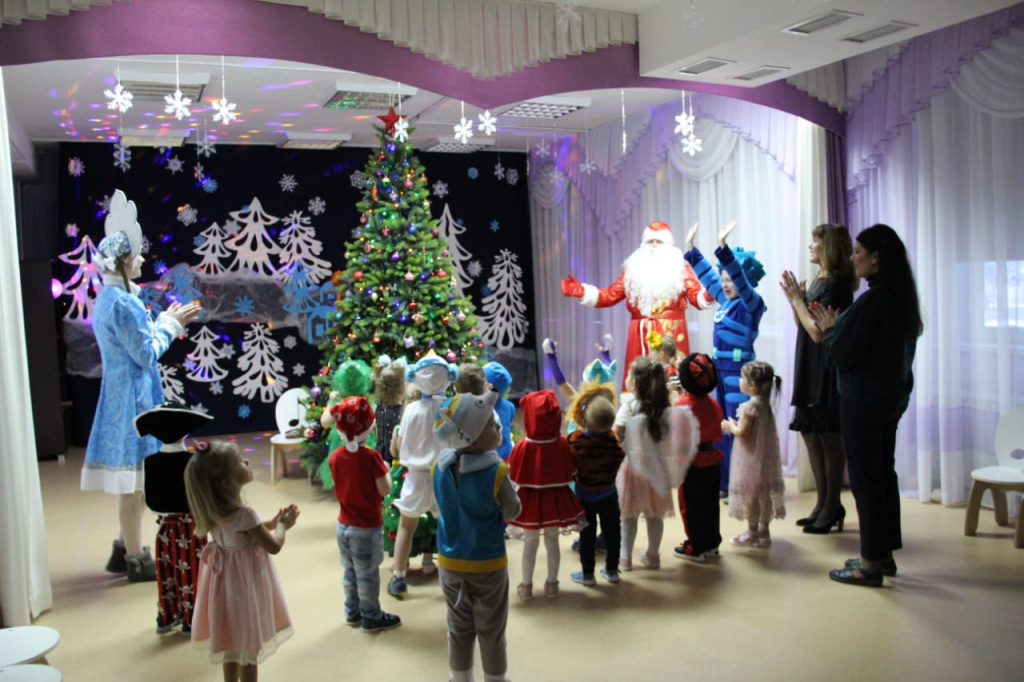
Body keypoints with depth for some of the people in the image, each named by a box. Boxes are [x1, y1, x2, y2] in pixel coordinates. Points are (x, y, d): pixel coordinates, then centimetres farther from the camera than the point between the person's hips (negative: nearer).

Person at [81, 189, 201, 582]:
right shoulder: (122, 302, -19)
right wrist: (170, 325, -5)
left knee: (132, 478, 17)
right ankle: (135, 559, 8)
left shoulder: (109, 297, 11)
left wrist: (166, 321, 11)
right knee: (134, 478, -1)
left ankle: (126, 549, 27)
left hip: (123, 393, 10)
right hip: (133, 396, -10)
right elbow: (146, 354, -17)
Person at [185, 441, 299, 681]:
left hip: (228, 579, 8)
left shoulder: (217, 511, -4)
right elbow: (274, 546, -18)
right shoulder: (244, 514, -29)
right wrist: (282, 525, 0)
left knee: (233, 641, 23)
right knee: (248, 646, 9)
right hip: (245, 582, -8)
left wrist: (271, 523, 9)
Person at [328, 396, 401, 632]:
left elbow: (340, 488, 6)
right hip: (367, 528, -6)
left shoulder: (335, 457, -5)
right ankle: (371, 617, 21)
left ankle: (352, 612, 33)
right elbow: (384, 490, -19)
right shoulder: (371, 456, -22)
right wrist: (386, 471, -1)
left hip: (344, 525, 6)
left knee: (350, 572, 20)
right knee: (368, 574, 8)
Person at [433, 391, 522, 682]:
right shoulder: (496, 472, -23)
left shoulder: (439, 467, -9)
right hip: (488, 564, -4)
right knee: (491, 632, 13)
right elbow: (513, 512, -7)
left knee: (459, 629, 19)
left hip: (450, 562, 4)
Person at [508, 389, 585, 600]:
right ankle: (552, 584, 27)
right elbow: (570, 474, -4)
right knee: (552, 540, 16)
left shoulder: (522, 447, -20)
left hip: (530, 500, -1)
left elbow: (513, 477, -9)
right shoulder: (563, 444, -15)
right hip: (556, 499, 1)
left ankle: (526, 586, 23)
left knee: (530, 542, 13)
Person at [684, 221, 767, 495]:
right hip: (720, 371, 8)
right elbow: (708, 277, 22)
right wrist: (691, 249, 24)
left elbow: (740, 279, -27)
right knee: (721, 428, 13)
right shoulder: (726, 301, 11)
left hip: (740, 373, -8)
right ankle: (723, 482, 24)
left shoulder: (751, 304, -10)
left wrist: (723, 248, -36)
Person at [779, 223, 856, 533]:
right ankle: (823, 503, 22)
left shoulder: (838, 285, -14)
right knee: (811, 436, 12)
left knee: (829, 439, 0)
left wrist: (798, 299, -11)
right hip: (809, 371, 9)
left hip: (828, 372, -9)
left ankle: (832, 507, 11)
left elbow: (819, 332, -20)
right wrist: (794, 300, 2)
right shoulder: (819, 281, 13)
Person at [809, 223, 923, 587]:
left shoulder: (871, 301, -21)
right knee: (884, 473, 16)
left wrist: (829, 328, -3)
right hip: (893, 396, 9)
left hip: (863, 400, -9)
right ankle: (885, 554, 27)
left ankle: (871, 564, 7)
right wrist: (838, 326, 10)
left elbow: (837, 355, -17)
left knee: (865, 478, -1)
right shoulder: (902, 298, 8)